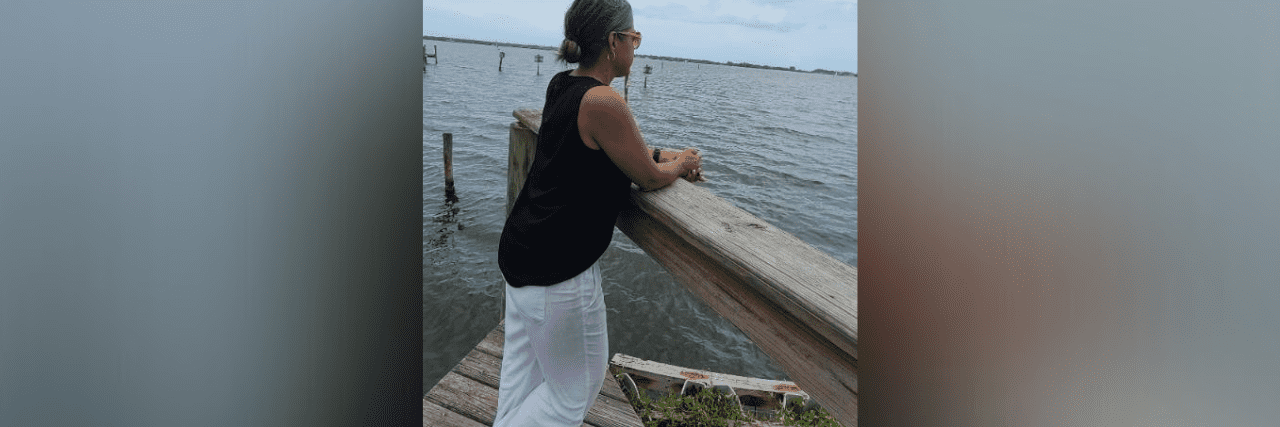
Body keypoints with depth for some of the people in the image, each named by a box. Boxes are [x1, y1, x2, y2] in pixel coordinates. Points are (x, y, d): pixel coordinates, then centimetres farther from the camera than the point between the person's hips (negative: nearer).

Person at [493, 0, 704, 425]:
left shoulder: (561, 85, 5)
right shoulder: (603, 102, -22)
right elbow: (651, 178, -11)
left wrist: (668, 157, 14)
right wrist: (682, 162, 10)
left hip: (520, 248, 9)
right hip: (560, 269, -9)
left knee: (522, 370, 23)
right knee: (576, 388, 11)